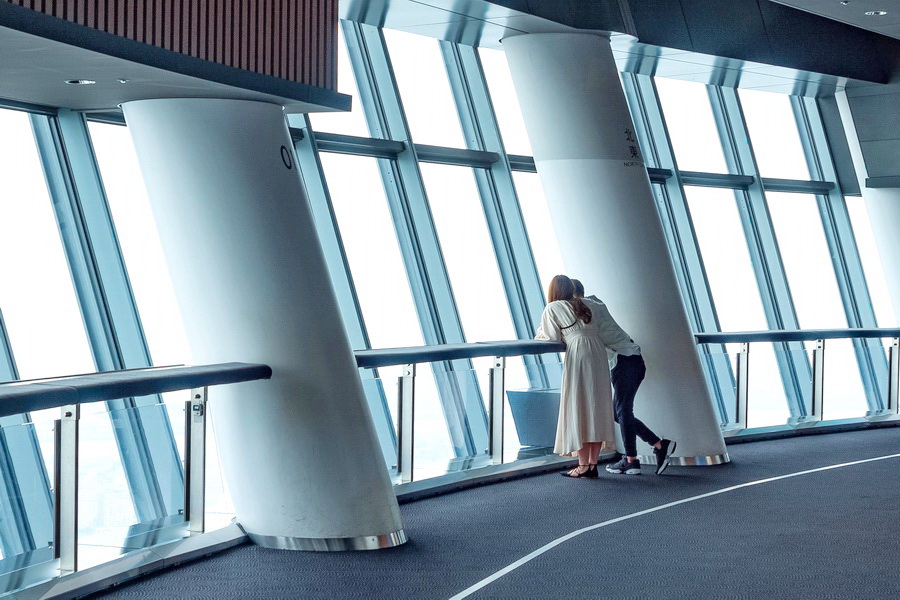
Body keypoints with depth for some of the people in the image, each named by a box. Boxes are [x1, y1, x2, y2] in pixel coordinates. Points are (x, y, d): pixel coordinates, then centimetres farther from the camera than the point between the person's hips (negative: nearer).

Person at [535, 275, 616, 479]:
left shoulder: (552, 308, 6)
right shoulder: (583, 306, 25)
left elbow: (553, 337, 2)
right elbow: (595, 330, 20)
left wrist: (539, 335, 24)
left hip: (578, 353, -6)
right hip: (598, 353, 6)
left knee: (579, 409, -3)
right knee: (597, 408, 7)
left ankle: (583, 465, -5)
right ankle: (592, 463, 8)